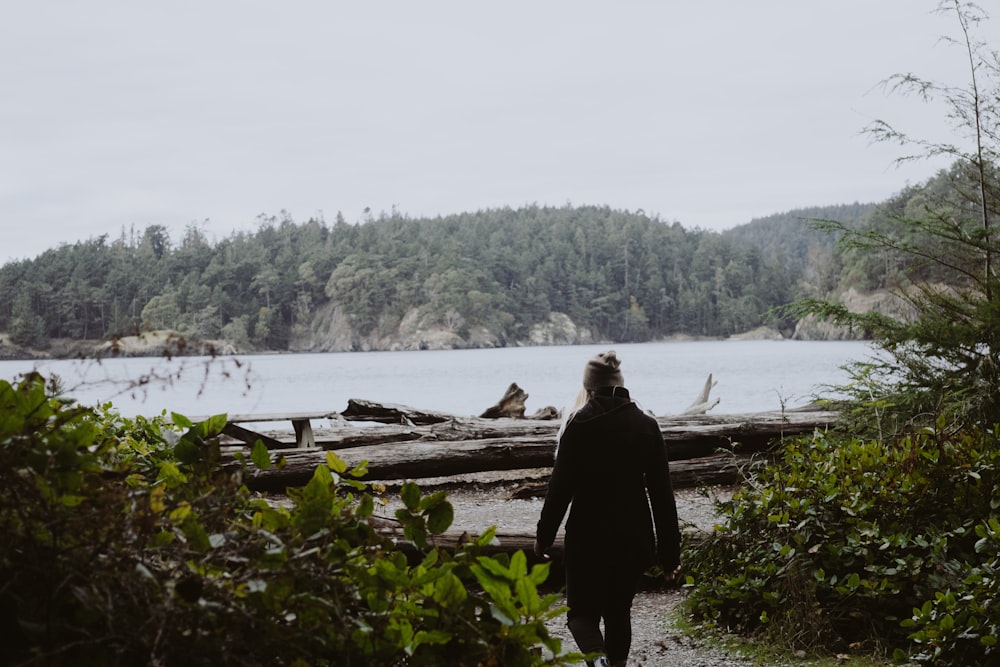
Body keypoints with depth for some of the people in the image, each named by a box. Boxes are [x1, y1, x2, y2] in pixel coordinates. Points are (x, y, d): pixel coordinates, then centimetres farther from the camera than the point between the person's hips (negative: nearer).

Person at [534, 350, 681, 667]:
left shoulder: (578, 425, -8)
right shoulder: (646, 425, 0)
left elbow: (561, 486, -9)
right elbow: (662, 492, 0)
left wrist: (544, 535, 3)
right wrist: (669, 552, 5)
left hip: (588, 536, -3)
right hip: (634, 539, 3)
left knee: (582, 611, 10)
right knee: (619, 610, 20)